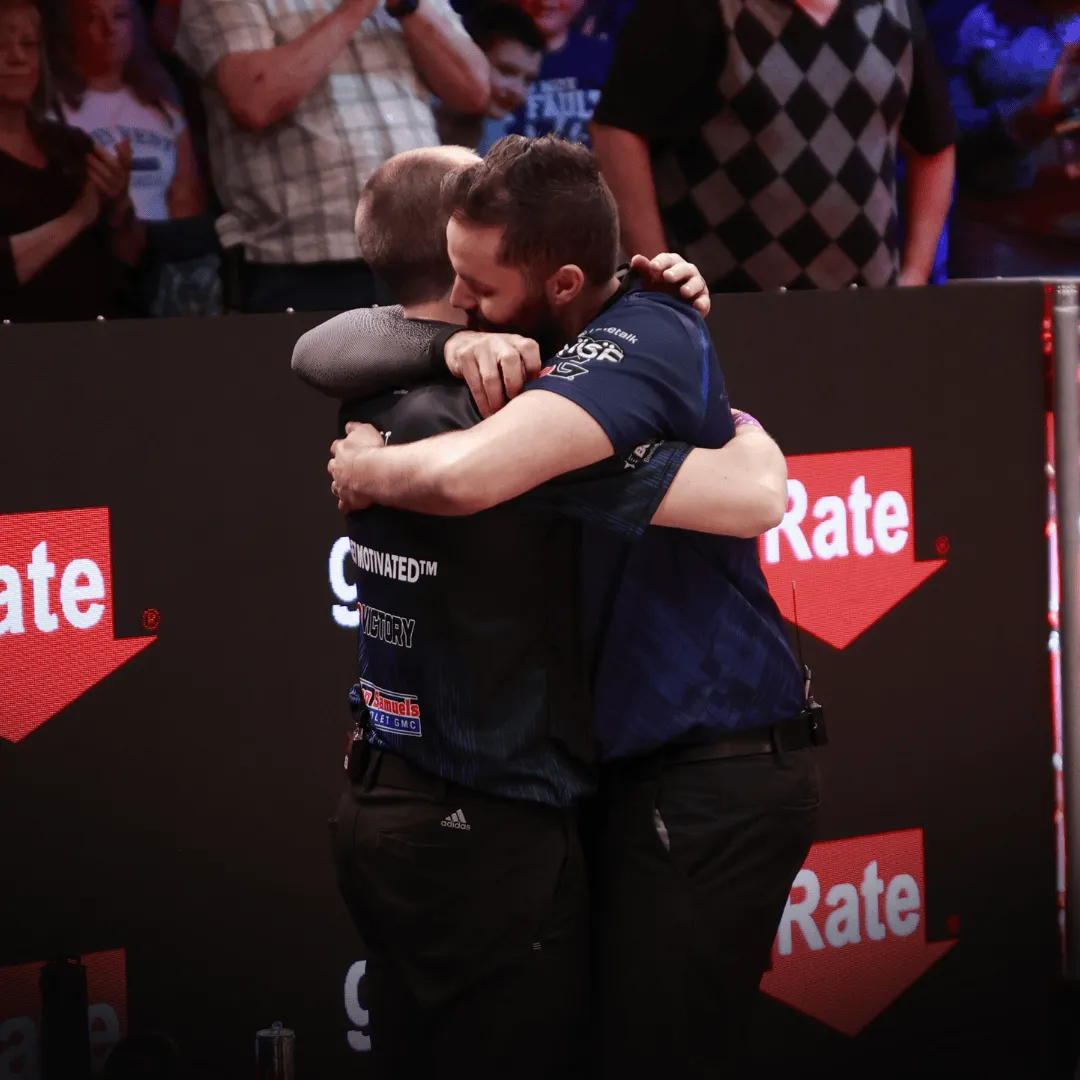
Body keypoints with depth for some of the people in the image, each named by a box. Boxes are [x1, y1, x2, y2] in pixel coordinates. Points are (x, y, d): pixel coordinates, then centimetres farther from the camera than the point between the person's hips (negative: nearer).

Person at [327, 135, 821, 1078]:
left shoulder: (646, 339, -21)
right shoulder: (588, 335, 8)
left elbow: (466, 477, -38)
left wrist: (363, 468, -15)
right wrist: (473, 345, -7)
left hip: (711, 779, -10)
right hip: (655, 762, 10)